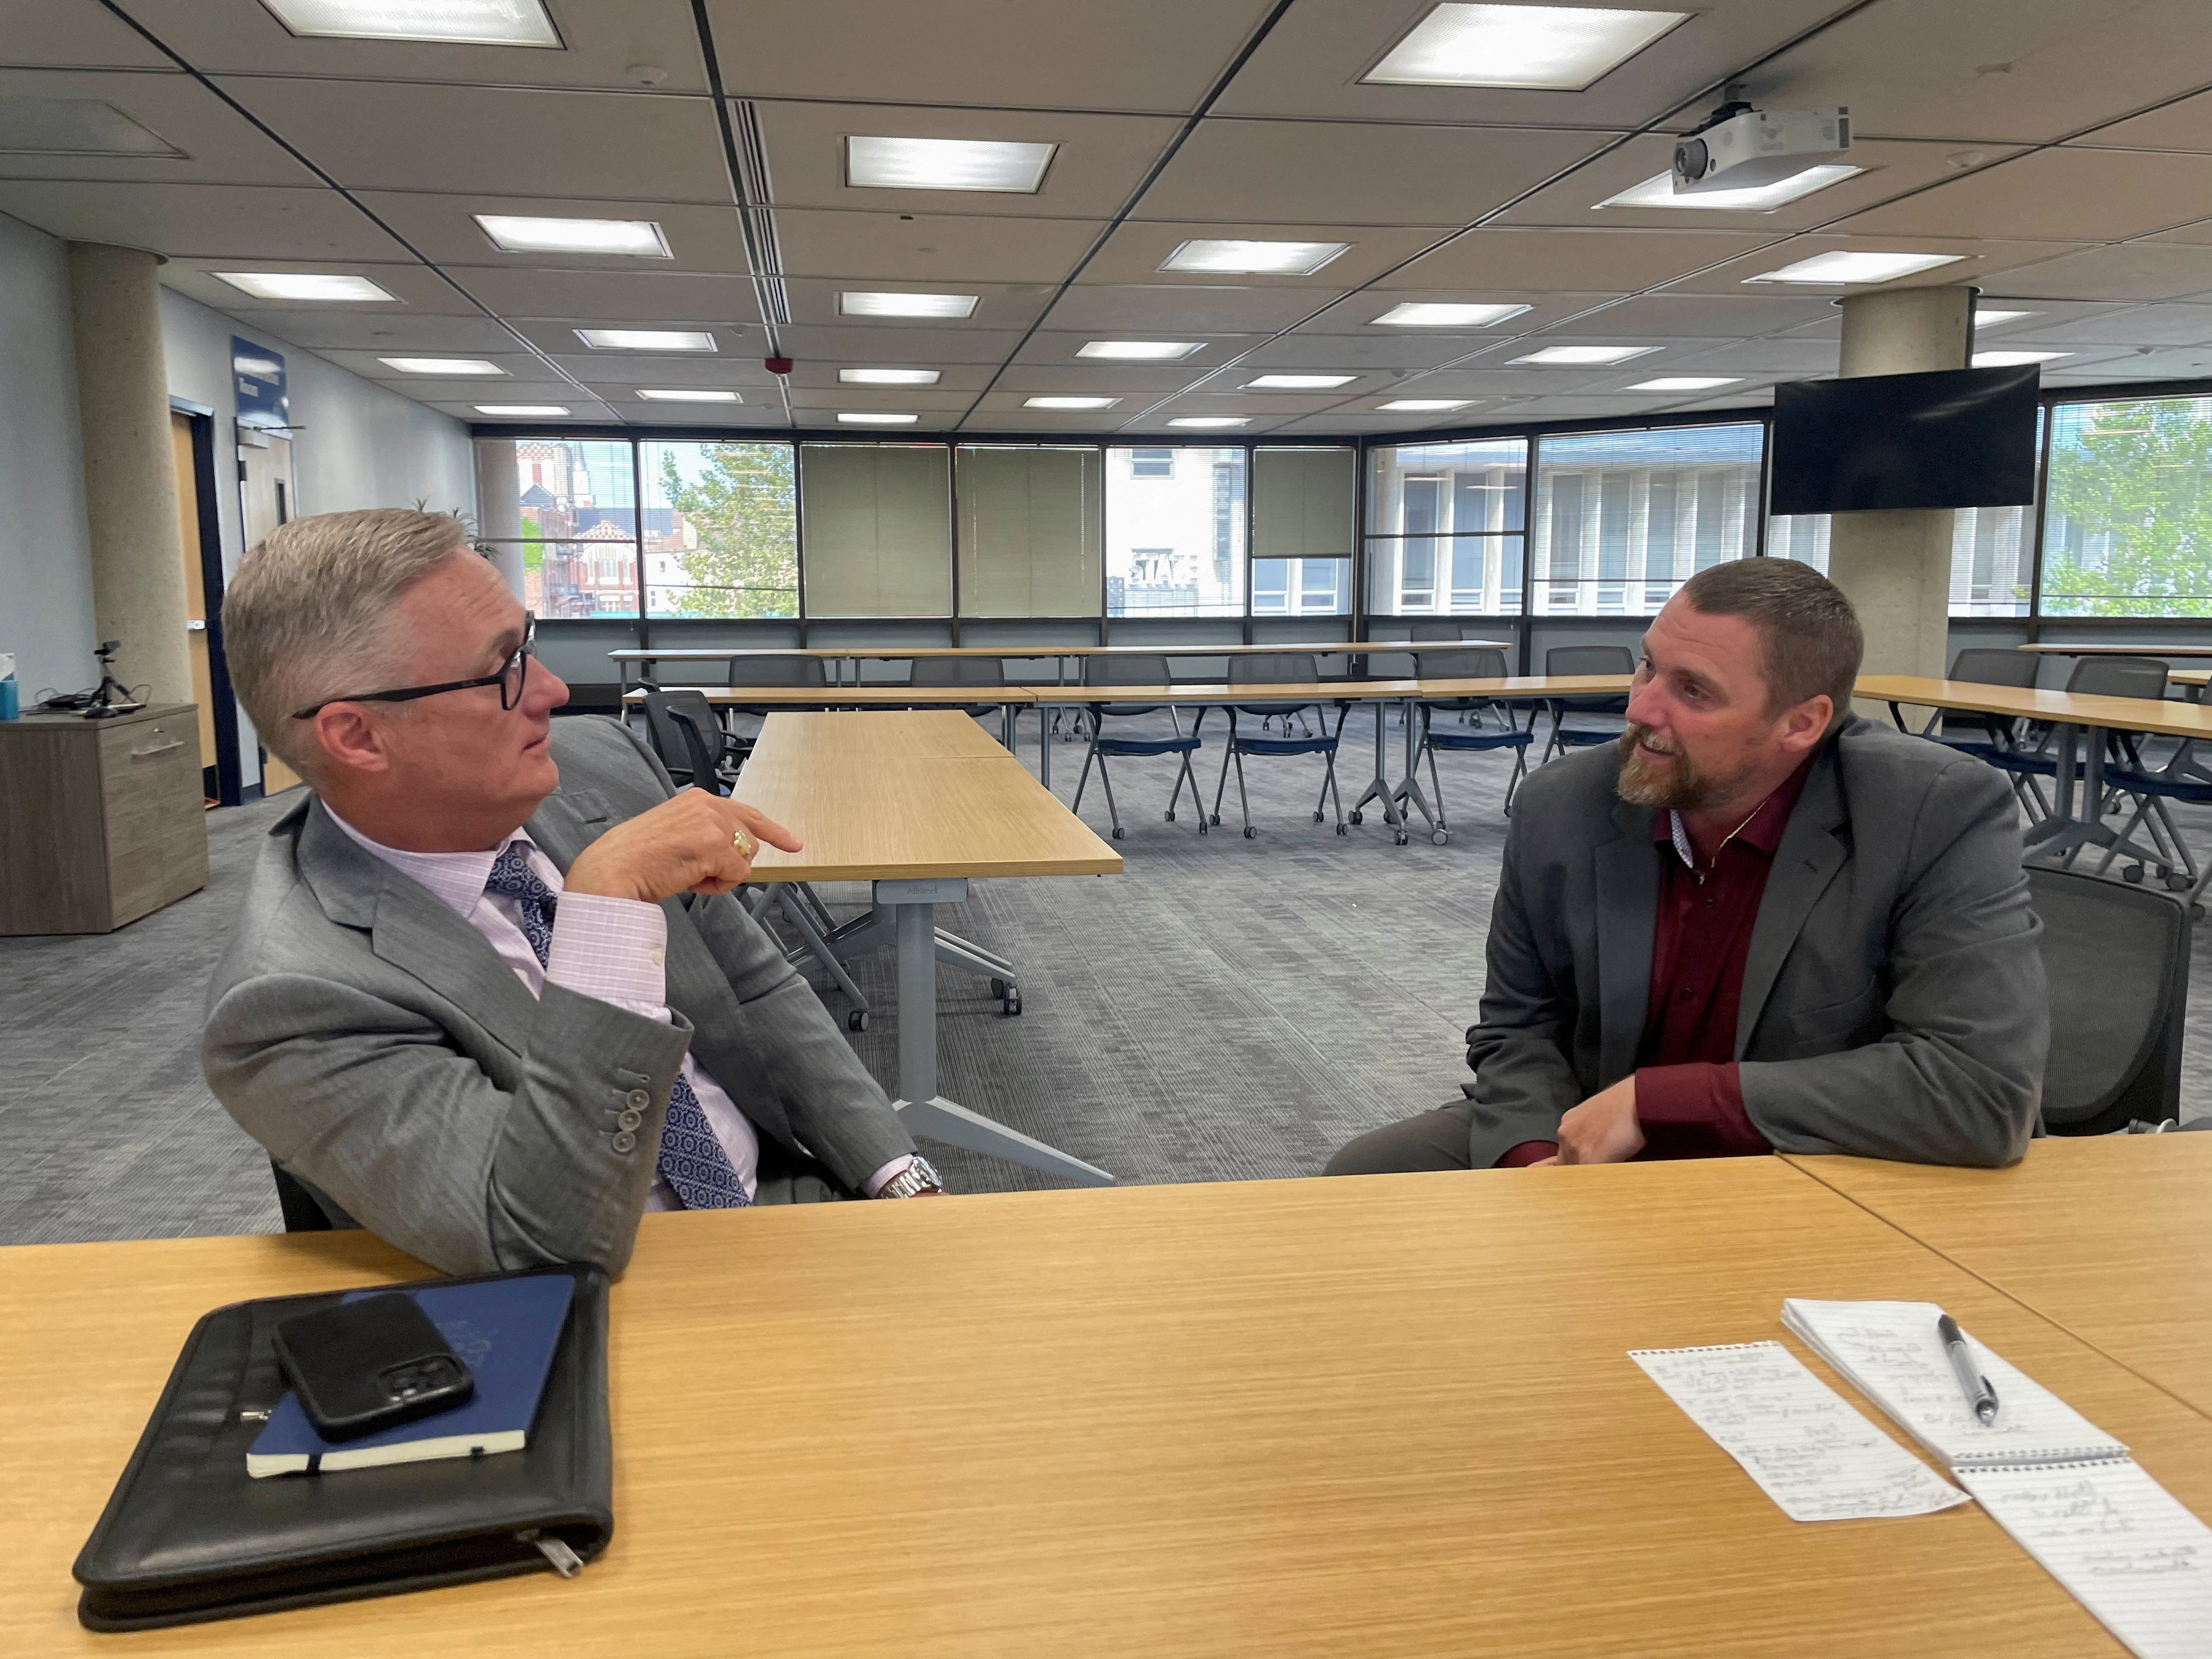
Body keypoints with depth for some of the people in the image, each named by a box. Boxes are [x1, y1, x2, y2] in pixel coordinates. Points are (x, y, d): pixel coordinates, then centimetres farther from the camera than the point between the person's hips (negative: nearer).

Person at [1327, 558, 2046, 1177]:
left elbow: (1987, 1089, -29)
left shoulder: (1944, 816, -21)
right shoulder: (1560, 810, -9)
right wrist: (1540, 1158, -20)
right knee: (1365, 1179, -10)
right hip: (1599, 1161, 4)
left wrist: (1656, 1099, -27)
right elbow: (1519, 1025, 3)